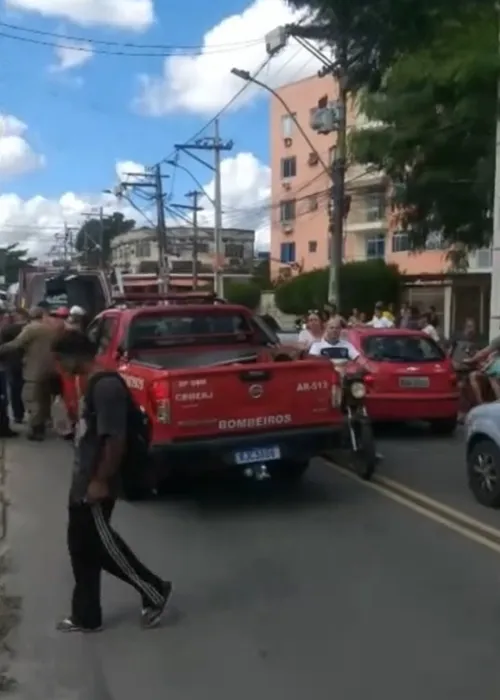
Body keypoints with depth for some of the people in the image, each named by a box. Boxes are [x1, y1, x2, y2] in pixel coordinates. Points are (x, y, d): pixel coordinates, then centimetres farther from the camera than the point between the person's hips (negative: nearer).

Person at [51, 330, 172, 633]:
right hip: (84, 482, 10)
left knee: (99, 544, 1)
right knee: (82, 546, 15)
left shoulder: (106, 386, -22)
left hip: (96, 485, -10)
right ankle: (86, 616, 27)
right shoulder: (92, 383, 11)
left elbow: (116, 439, -25)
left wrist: (101, 481, -22)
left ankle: (155, 592, 15)